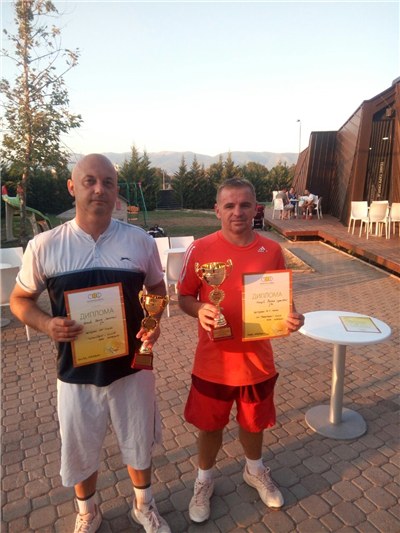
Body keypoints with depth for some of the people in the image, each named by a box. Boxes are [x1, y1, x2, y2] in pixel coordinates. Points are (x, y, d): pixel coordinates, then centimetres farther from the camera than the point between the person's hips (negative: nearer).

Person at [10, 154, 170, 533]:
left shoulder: (140, 241, -8)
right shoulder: (44, 246, -10)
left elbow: (157, 290, 6)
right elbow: (20, 300, 2)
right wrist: (46, 324, -19)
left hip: (132, 367, 1)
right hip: (76, 372, 0)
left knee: (138, 444, 21)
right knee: (80, 450, 21)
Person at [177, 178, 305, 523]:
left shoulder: (272, 250, -6)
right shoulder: (200, 250, -12)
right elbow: (184, 297, -4)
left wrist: (291, 317, -17)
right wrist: (200, 309, -25)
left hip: (258, 360, 2)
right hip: (213, 362, -2)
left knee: (254, 421, 24)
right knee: (210, 425, 18)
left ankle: (255, 471, 55)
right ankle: (204, 480, 48)